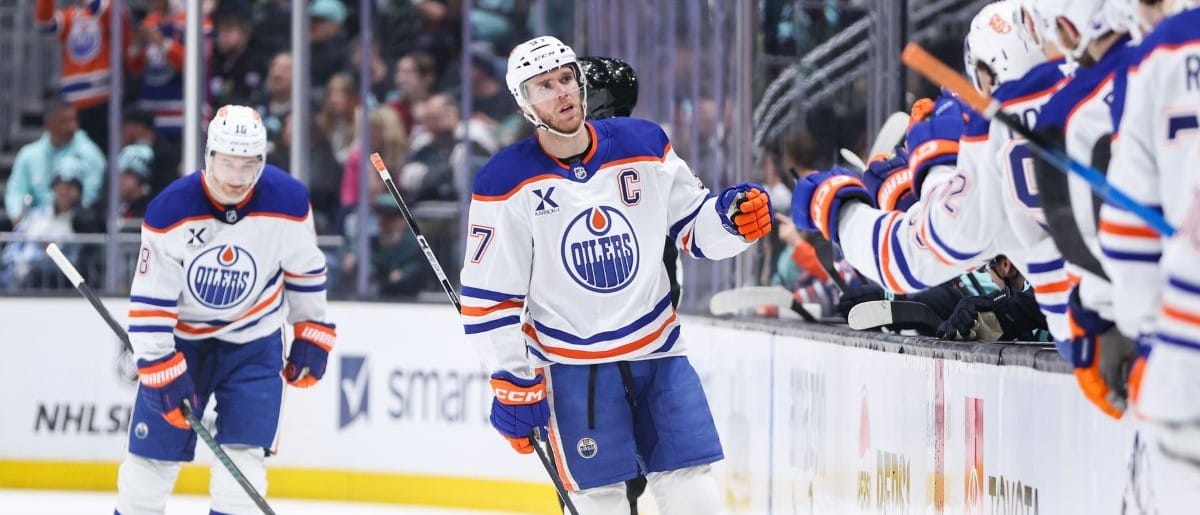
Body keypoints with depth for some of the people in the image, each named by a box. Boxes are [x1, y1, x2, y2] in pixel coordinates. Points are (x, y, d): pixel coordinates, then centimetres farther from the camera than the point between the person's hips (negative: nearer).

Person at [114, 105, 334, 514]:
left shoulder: (288, 202, -17)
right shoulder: (170, 212, -23)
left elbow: (306, 268, 1)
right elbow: (148, 301, -17)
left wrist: (311, 336, 3)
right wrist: (163, 371, -20)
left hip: (254, 341, 1)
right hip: (181, 339, -1)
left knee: (243, 458, -11)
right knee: (152, 455, 3)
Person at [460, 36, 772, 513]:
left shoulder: (644, 145, -1)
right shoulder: (507, 183, -9)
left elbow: (694, 228, 9)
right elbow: (488, 296, -6)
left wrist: (734, 216, -13)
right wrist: (512, 384, -8)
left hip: (658, 352, 3)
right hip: (572, 367, -3)